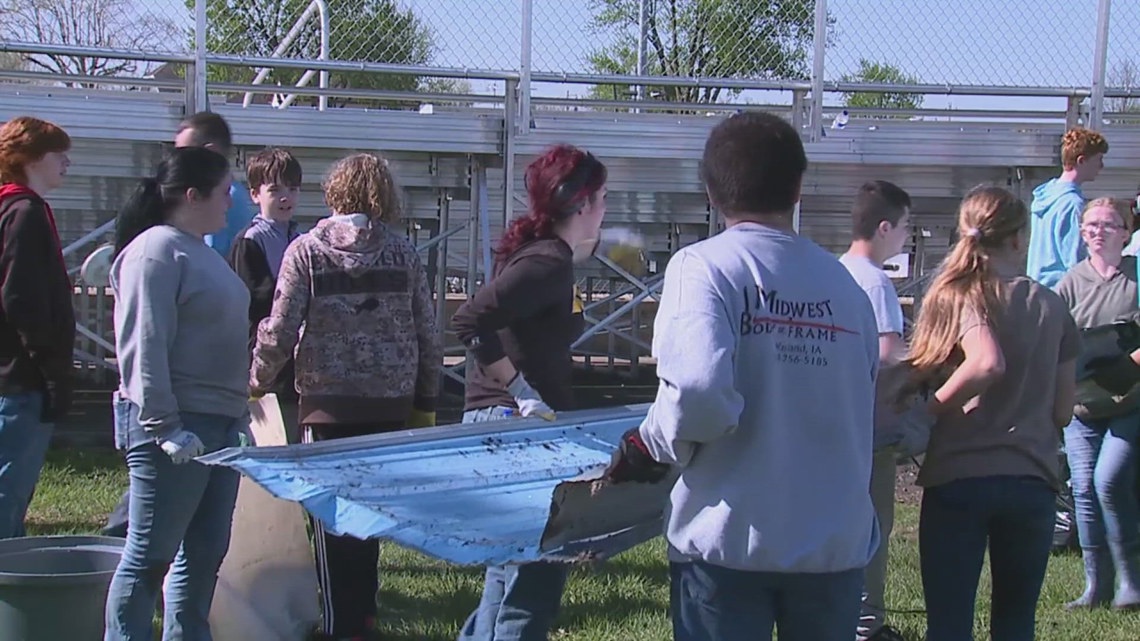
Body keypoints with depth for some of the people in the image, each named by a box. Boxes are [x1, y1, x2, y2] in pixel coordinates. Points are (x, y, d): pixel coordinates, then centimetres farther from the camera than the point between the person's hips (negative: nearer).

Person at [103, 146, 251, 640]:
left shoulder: (199, 251, 18)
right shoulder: (156, 251, -12)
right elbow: (144, 346, -20)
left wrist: (239, 414, 22)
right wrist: (165, 427, -23)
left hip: (219, 425, 10)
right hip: (177, 428, -10)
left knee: (205, 551, 14)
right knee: (150, 554, -3)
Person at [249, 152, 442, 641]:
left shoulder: (306, 250, -3)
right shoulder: (402, 251, 4)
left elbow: (280, 330, -7)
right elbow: (427, 334, 4)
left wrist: (257, 382, 9)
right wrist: (426, 403, 13)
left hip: (329, 401, -3)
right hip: (391, 401, 3)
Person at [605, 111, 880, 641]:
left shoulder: (704, 266, -9)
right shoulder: (845, 283, 6)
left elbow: (700, 390, -23)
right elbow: (868, 407, 7)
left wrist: (652, 447, -5)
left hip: (731, 538, -4)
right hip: (836, 542, 4)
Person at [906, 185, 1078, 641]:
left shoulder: (958, 296, -4)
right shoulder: (1052, 307, 8)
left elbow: (987, 363, -24)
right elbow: (1063, 412, 11)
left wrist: (928, 410, -13)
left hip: (958, 476, -3)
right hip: (1033, 480, 3)